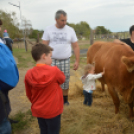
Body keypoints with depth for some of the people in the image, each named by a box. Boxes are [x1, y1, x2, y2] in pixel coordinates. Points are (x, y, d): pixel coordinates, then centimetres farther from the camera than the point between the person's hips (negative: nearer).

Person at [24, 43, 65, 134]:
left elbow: (29, 94, 3)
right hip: (53, 110, -4)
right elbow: (62, 79, 0)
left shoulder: (29, 74, -10)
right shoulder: (54, 70, -22)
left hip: (37, 110, 5)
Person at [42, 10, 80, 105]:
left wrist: (77, 61, 0)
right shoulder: (48, 30, 2)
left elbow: (76, 47, 6)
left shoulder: (70, 30, 4)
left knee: (65, 81, 7)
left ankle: (65, 100, 25)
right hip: (51, 61, 0)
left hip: (65, 61, 1)